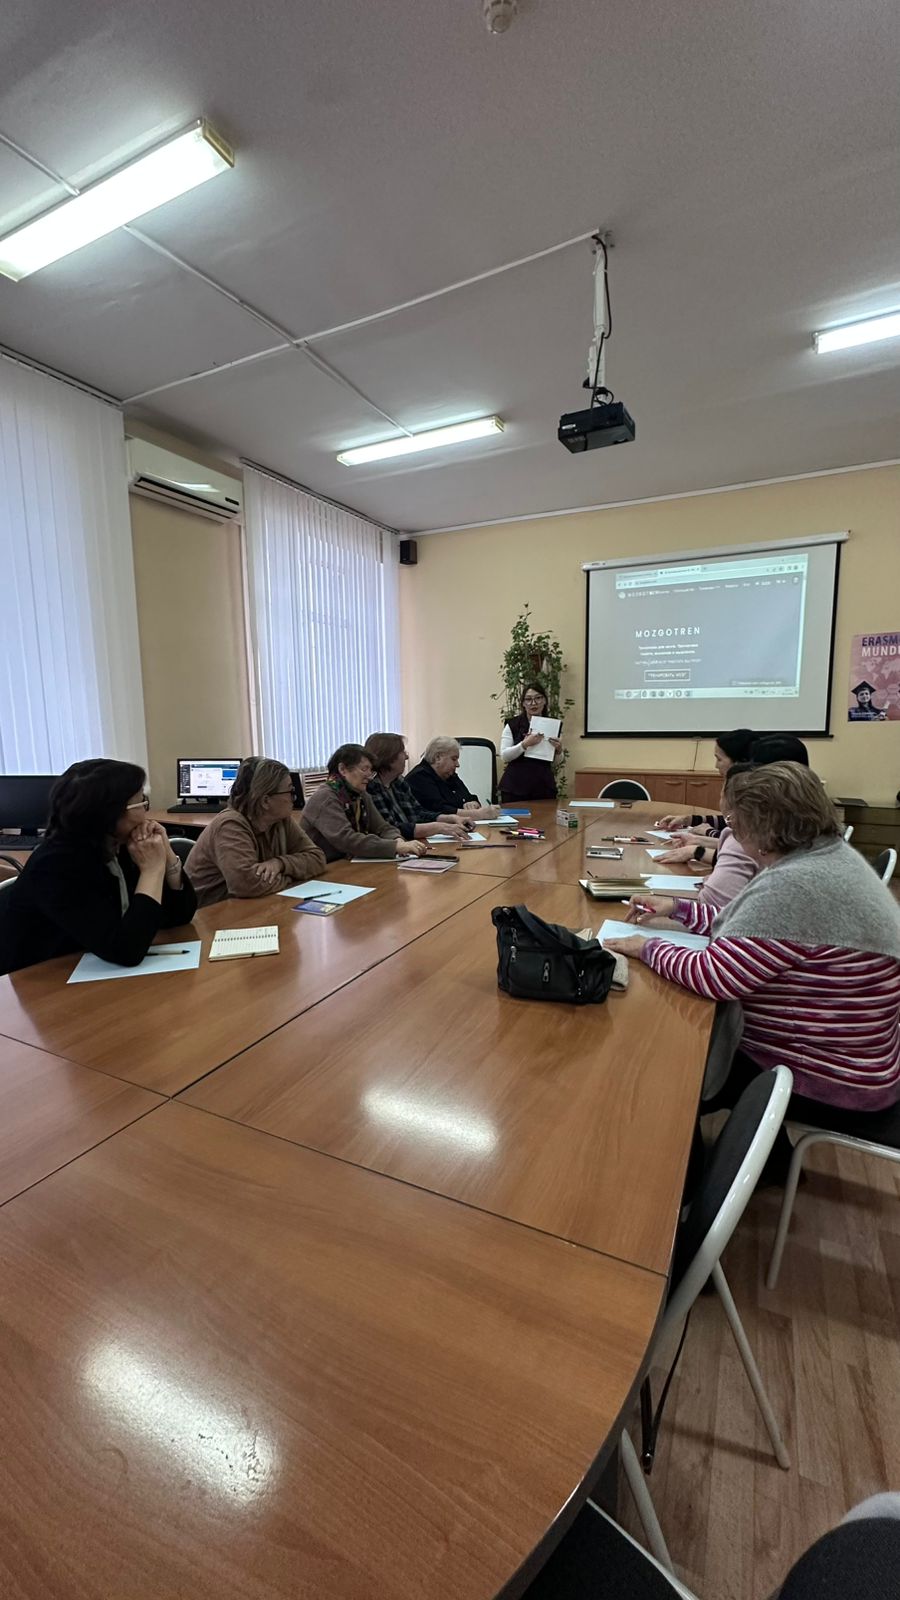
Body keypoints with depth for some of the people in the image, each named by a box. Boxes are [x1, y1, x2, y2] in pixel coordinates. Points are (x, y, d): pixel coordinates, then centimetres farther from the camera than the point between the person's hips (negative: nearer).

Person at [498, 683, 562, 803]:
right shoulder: (512, 724, -2)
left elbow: (555, 761, 13)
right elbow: (504, 756, -8)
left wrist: (558, 750, -9)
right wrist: (525, 744, -20)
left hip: (544, 786, 2)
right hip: (516, 786, -2)